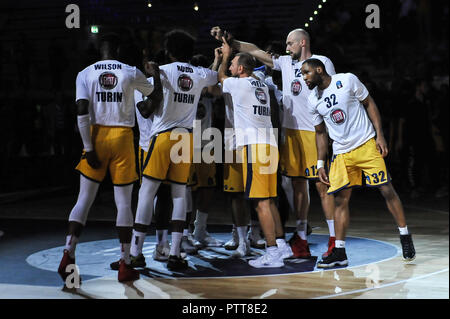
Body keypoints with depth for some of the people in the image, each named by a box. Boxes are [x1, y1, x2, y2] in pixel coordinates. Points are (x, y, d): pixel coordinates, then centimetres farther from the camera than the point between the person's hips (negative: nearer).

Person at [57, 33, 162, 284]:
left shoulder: (85, 74, 2)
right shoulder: (132, 73, 2)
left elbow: (82, 113, -7)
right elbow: (156, 97, 19)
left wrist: (89, 148, -5)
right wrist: (156, 73, 37)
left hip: (97, 136, 1)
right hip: (123, 137, -1)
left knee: (84, 199, 7)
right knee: (124, 203, 4)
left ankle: (68, 255, -3)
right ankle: (125, 265, 7)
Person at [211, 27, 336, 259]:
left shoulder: (322, 62, 0)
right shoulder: (286, 63, 17)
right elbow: (255, 51, 17)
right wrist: (228, 40, 11)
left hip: (314, 132, -6)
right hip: (291, 131, 6)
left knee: (322, 185, -5)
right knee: (298, 184, 7)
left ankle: (335, 239, 1)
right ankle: (301, 238, 13)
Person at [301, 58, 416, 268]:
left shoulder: (347, 80, -8)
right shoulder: (313, 101, 4)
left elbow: (369, 104, 0)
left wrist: (380, 135, -8)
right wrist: (320, 164, 9)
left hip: (367, 144, -3)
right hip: (341, 153, 4)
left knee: (386, 190, -4)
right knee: (341, 199, -2)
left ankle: (405, 237, 12)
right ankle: (339, 252, 3)